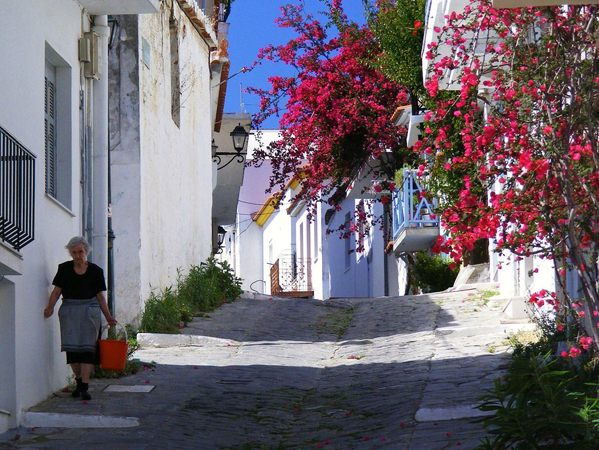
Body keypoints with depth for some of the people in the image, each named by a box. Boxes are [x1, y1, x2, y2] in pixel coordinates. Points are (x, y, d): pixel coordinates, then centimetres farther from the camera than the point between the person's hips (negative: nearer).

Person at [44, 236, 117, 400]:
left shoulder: (95, 271, 6)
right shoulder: (64, 269, 7)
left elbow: (100, 295, 9)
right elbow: (57, 290, 3)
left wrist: (108, 317, 4)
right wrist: (50, 307, -14)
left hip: (89, 311, -1)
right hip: (69, 311, 1)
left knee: (87, 347, -8)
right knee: (72, 347, 0)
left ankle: (84, 387, -11)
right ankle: (79, 381, 18)